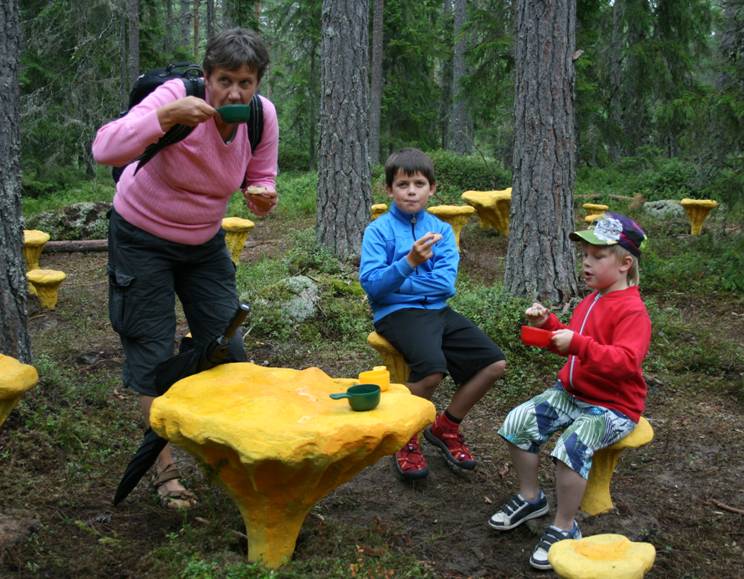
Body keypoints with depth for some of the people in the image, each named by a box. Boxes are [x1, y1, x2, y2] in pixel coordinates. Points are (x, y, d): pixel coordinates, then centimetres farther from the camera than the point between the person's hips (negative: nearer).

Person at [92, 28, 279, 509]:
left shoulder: (263, 115, -14)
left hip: (205, 242, 5)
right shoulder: (178, 97, -28)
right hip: (143, 239, -4)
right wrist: (166, 115, -50)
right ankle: (166, 469, 14)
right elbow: (105, 149, -38)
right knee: (153, 356, 0)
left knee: (227, 348, 6)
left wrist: (264, 197, -24)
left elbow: (261, 179, 0)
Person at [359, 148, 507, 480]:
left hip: (437, 310, 5)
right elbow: (371, 284, -14)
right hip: (396, 312, -5)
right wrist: (410, 262, -28)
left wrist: (397, 281, -9)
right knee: (432, 367, -32)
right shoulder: (379, 229, -2)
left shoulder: (441, 229, 9)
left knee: (494, 363, -8)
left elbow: (446, 284, -3)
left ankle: (445, 427, 14)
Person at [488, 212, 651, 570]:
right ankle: (530, 498, 12)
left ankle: (565, 528, -11)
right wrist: (548, 324, 4)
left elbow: (625, 361, -30)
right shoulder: (591, 300, 10)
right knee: (517, 422, -6)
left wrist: (578, 343, -38)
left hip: (612, 406, -8)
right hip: (571, 393, 8)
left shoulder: (632, 311, -17)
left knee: (573, 445, -31)